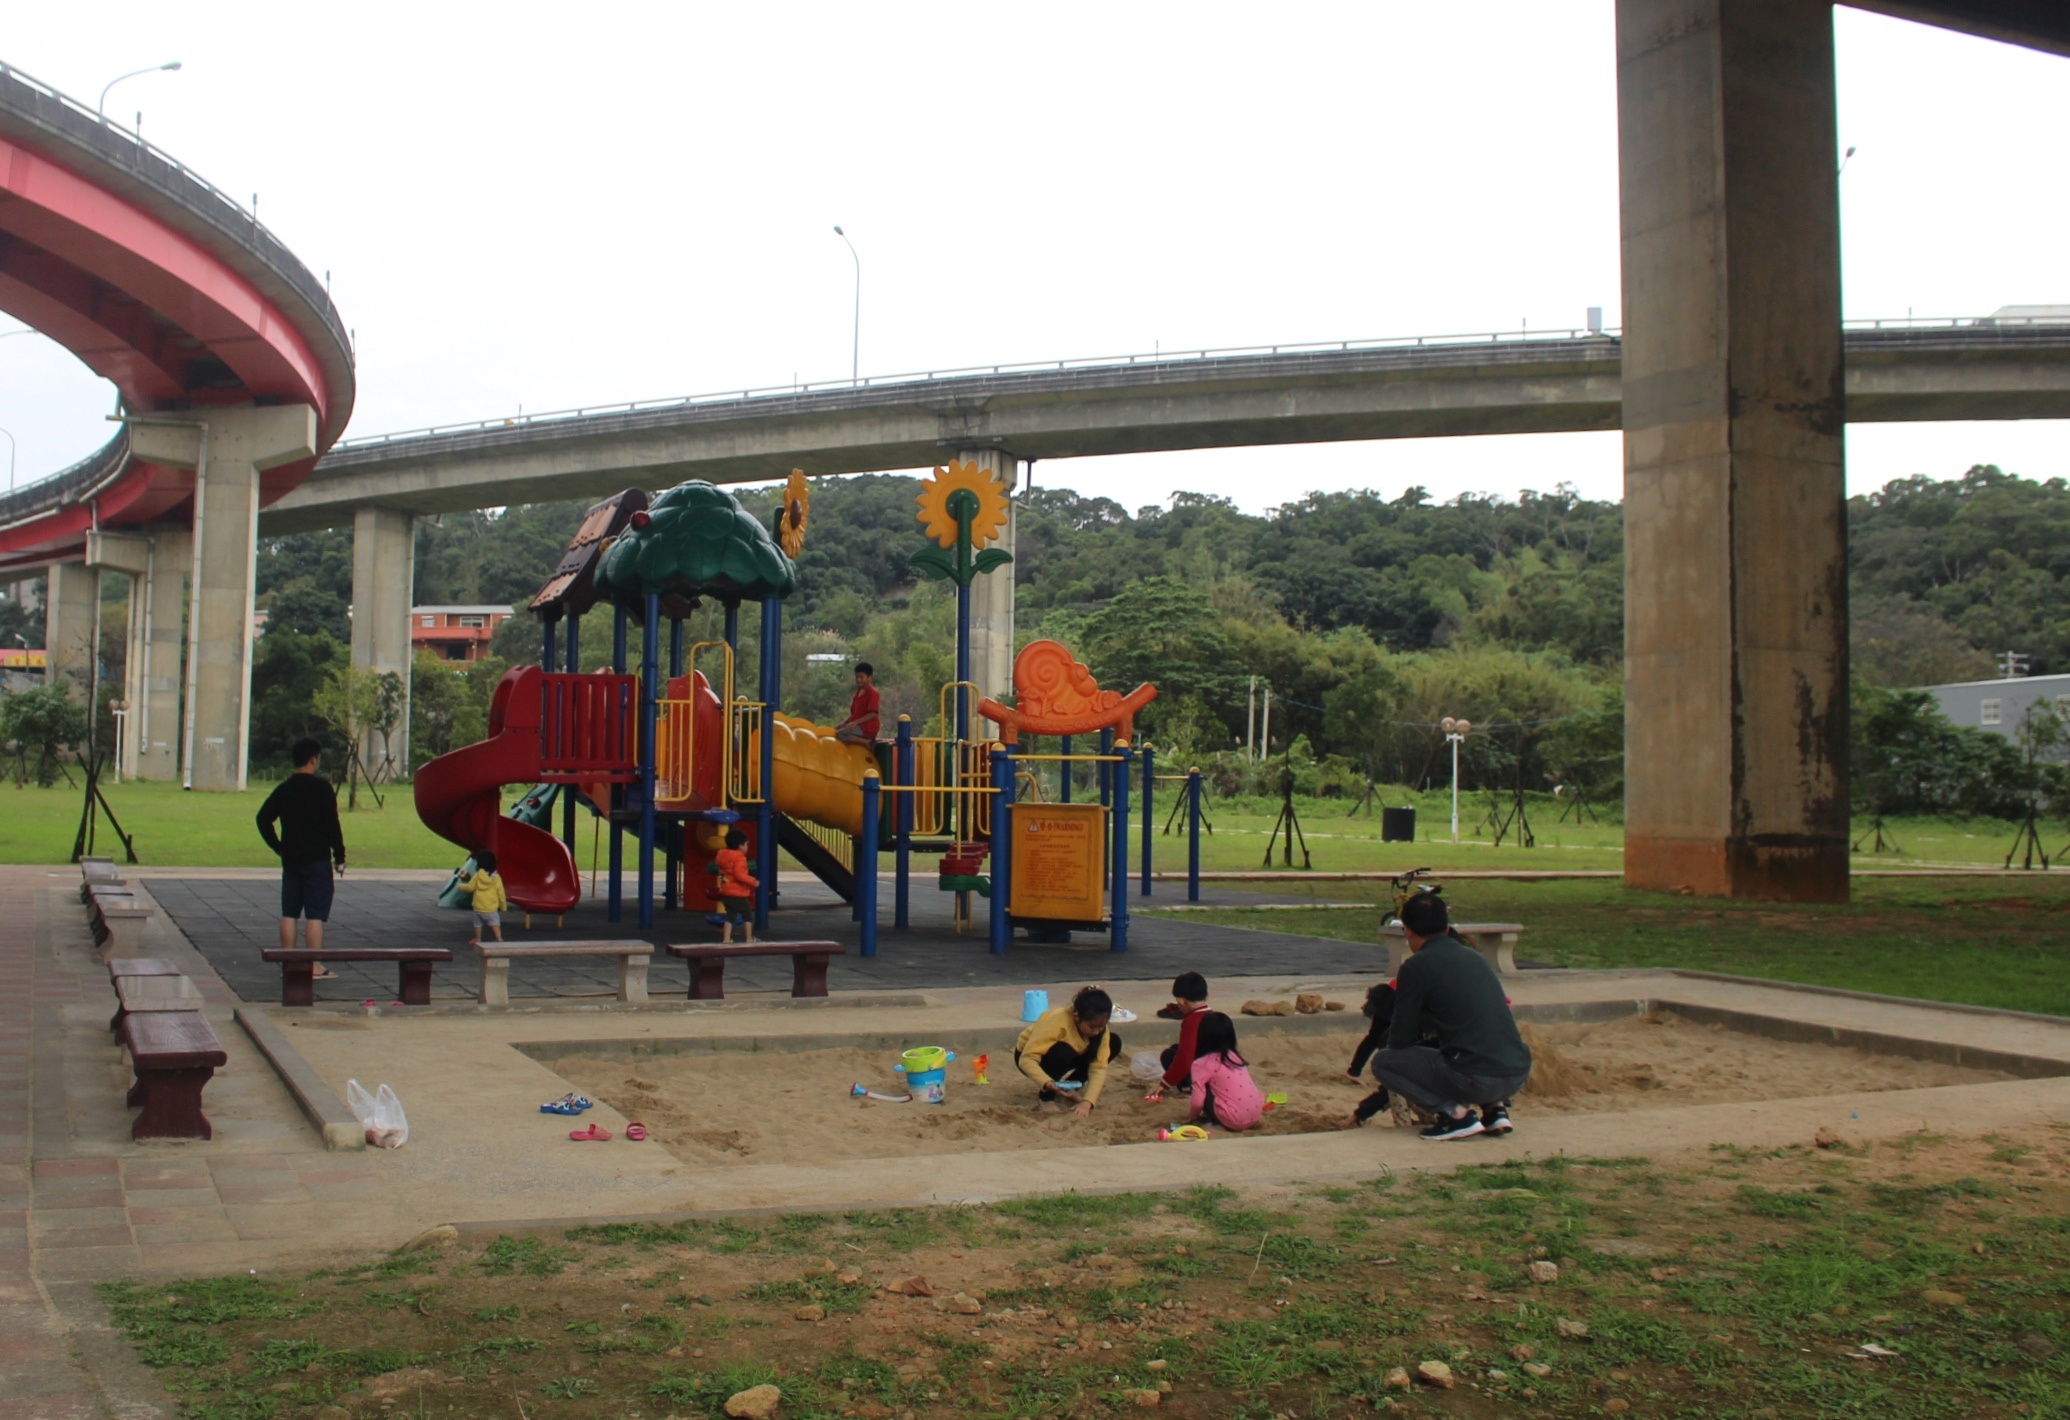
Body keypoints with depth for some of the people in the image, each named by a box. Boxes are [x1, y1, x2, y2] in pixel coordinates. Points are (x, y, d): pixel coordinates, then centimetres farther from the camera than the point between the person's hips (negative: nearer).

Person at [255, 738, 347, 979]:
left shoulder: (284, 788, 8)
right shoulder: (322, 788, -9)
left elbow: (263, 819, 9)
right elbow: (332, 825, -13)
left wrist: (278, 847, 14)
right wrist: (339, 857, -7)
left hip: (290, 859, 6)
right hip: (317, 859, -6)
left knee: (288, 914, 10)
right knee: (316, 914, -4)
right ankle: (315, 966, -5)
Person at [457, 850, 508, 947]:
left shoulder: (477, 876, -9)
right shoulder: (496, 878, -8)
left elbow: (469, 887, 1)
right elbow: (501, 894, -4)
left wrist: (461, 886, 22)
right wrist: (503, 906, 9)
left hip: (478, 907, 1)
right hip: (492, 908, -1)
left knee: (478, 924, 19)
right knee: (495, 924, -1)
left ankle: (477, 940, 31)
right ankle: (499, 939, -19)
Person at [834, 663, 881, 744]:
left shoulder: (872, 692, -10)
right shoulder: (858, 692, 18)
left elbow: (873, 714, -19)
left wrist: (855, 722, -24)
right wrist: (845, 722, 3)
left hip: (867, 728, -10)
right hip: (859, 726, 10)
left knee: (840, 734, -26)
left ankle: (869, 743, -22)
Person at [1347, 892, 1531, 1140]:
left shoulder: (1416, 967, -3)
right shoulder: (1475, 957, 19)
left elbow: (1401, 1039, 3)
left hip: (1477, 1079, -7)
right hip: (1519, 1075, 7)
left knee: (1382, 1061, 9)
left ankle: (1456, 1113, -3)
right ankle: (1495, 1107, 14)